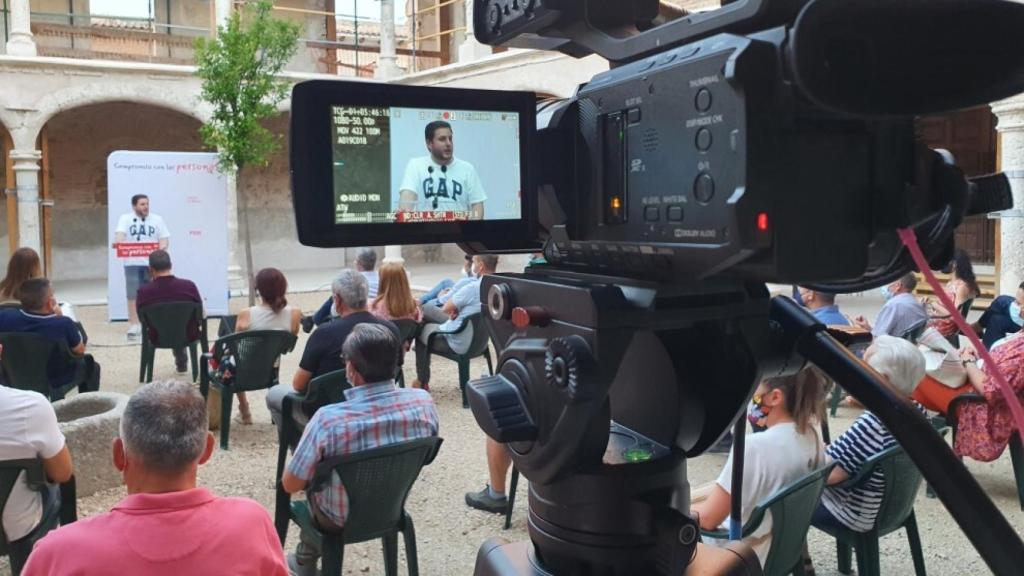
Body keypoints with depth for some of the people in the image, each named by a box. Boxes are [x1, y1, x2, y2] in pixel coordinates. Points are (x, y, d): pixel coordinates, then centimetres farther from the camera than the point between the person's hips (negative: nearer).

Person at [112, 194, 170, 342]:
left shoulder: (157, 219, 11)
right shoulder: (125, 218, 6)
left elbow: (164, 239, 6)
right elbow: (120, 233, -11)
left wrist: (162, 247, -16)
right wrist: (118, 242, -33)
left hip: (151, 262, 2)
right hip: (132, 262, -2)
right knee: (132, 294, -5)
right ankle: (133, 326, -2)